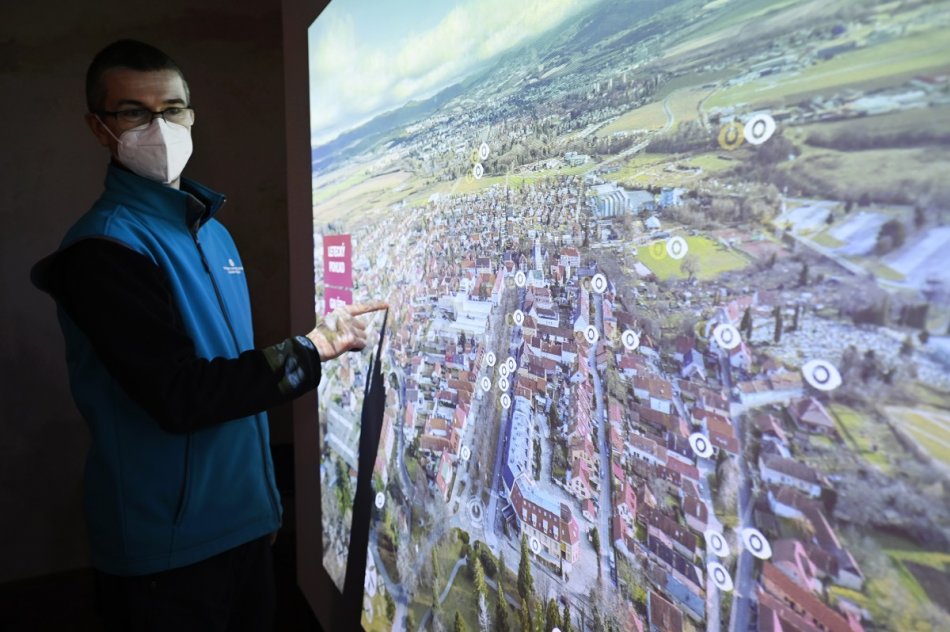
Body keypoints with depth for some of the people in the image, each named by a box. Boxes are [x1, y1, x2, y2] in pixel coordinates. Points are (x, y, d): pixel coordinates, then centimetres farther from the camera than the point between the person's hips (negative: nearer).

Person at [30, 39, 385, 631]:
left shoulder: (211, 229, 9)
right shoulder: (101, 248, -17)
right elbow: (179, 397, -24)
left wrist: (266, 503, 14)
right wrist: (312, 350, -18)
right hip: (167, 552, -7)